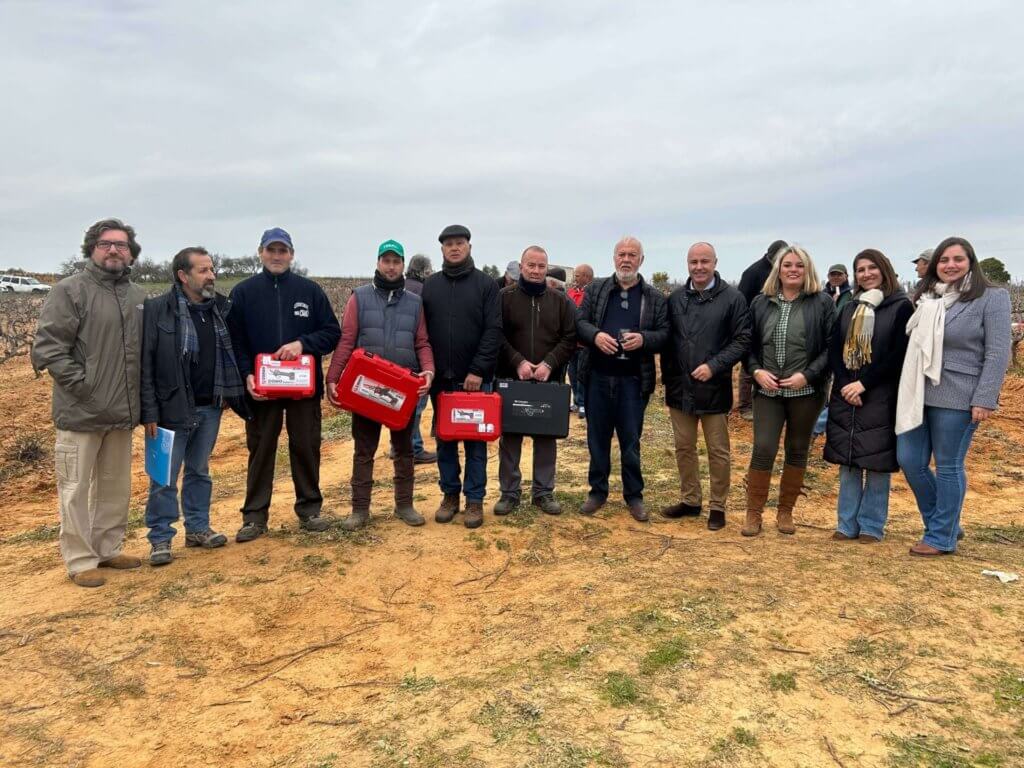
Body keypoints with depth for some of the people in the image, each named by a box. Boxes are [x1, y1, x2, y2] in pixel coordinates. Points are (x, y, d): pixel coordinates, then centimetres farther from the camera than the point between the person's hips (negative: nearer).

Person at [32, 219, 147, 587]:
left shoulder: (138, 296, 10)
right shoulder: (70, 290, -7)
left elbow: (147, 349, 18)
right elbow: (47, 347, -12)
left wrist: (142, 396, 10)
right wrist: (81, 385, -15)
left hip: (122, 411, 6)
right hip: (81, 412, -6)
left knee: (116, 487, 15)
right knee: (76, 489, 2)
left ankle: (108, 550, 29)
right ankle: (81, 561, 13)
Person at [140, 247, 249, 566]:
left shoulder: (222, 308, 5)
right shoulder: (157, 310, -11)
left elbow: (230, 354, 14)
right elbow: (145, 364, -12)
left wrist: (227, 394, 6)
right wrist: (149, 412, -14)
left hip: (210, 408, 5)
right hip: (173, 409, -5)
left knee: (200, 471, 17)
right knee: (164, 478, 4)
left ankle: (198, 528, 29)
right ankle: (160, 539, 16)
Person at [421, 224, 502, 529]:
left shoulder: (486, 284, 0)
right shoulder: (429, 285, 9)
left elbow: (493, 330, -6)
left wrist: (478, 370, -14)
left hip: (475, 378, -3)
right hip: (440, 378, 3)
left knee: (475, 442, 5)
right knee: (445, 441, 11)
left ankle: (475, 500, 14)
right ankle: (450, 495, 23)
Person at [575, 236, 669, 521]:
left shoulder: (655, 297, 5)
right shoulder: (595, 289, 7)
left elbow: (665, 334, 2)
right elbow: (579, 321, 3)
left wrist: (643, 338, -18)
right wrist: (595, 335, -17)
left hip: (633, 380, -1)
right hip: (598, 377, 1)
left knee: (631, 441, 6)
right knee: (597, 437, 10)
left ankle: (634, 495, 20)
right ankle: (598, 491, 24)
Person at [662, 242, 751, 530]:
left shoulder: (733, 298, -6)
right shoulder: (675, 298, 6)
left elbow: (742, 341, -8)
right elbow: (667, 341, 10)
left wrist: (714, 366, -17)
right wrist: (668, 378, 6)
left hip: (714, 388, -4)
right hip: (680, 388, 4)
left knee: (718, 451, 6)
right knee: (684, 447, 13)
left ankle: (718, 506, 19)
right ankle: (689, 501, 28)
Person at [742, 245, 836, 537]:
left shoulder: (822, 302, 0)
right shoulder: (761, 303, 7)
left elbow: (831, 347, -3)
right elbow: (749, 344, 9)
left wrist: (807, 375, -13)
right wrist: (756, 371, -8)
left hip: (806, 391, -1)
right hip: (767, 390, 1)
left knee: (797, 451, 10)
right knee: (763, 450, -5)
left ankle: (785, 512, 24)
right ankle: (754, 513, 8)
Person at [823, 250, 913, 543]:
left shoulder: (901, 307, -2)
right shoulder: (849, 308, 14)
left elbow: (899, 354, -10)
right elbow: (834, 350, 6)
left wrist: (863, 383, -15)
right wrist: (845, 385, -8)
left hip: (880, 398, -4)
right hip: (845, 395, 4)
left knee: (877, 463, 0)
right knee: (847, 462, 7)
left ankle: (872, 526, 12)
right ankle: (847, 524, 15)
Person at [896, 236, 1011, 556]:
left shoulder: (992, 298, -4)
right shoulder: (927, 298, 11)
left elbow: (997, 353, -9)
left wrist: (984, 400, -15)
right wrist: (908, 388, 9)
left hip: (957, 397, -6)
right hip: (920, 394, 6)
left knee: (948, 467, 3)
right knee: (909, 461, 6)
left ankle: (941, 537, 17)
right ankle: (944, 522, 27)